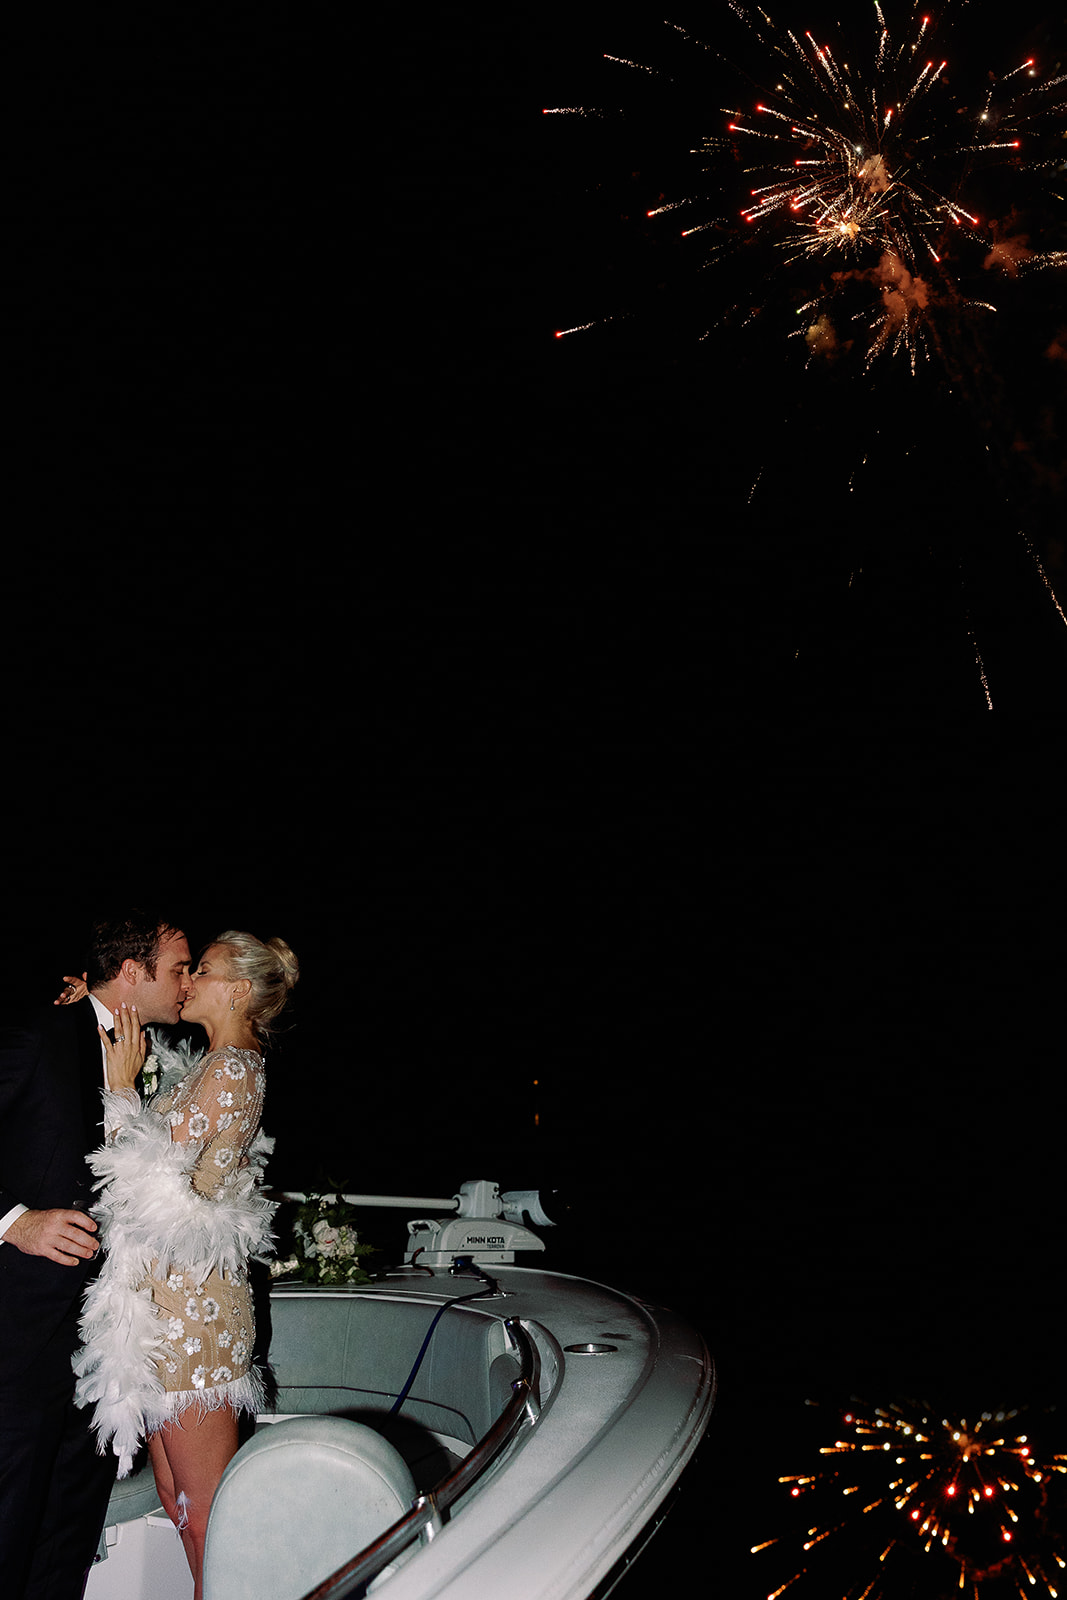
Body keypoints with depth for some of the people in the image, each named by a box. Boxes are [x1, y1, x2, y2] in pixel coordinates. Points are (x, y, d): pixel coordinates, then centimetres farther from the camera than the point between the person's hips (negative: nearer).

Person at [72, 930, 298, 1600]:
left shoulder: (231, 1069, -12)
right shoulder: (225, 1067, 17)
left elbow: (151, 1176, -14)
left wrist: (122, 1088, -5)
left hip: (186, 1299, -10)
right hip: (166, 1294, 10)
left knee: (207, 1515, -1)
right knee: (178, 1498, 16)